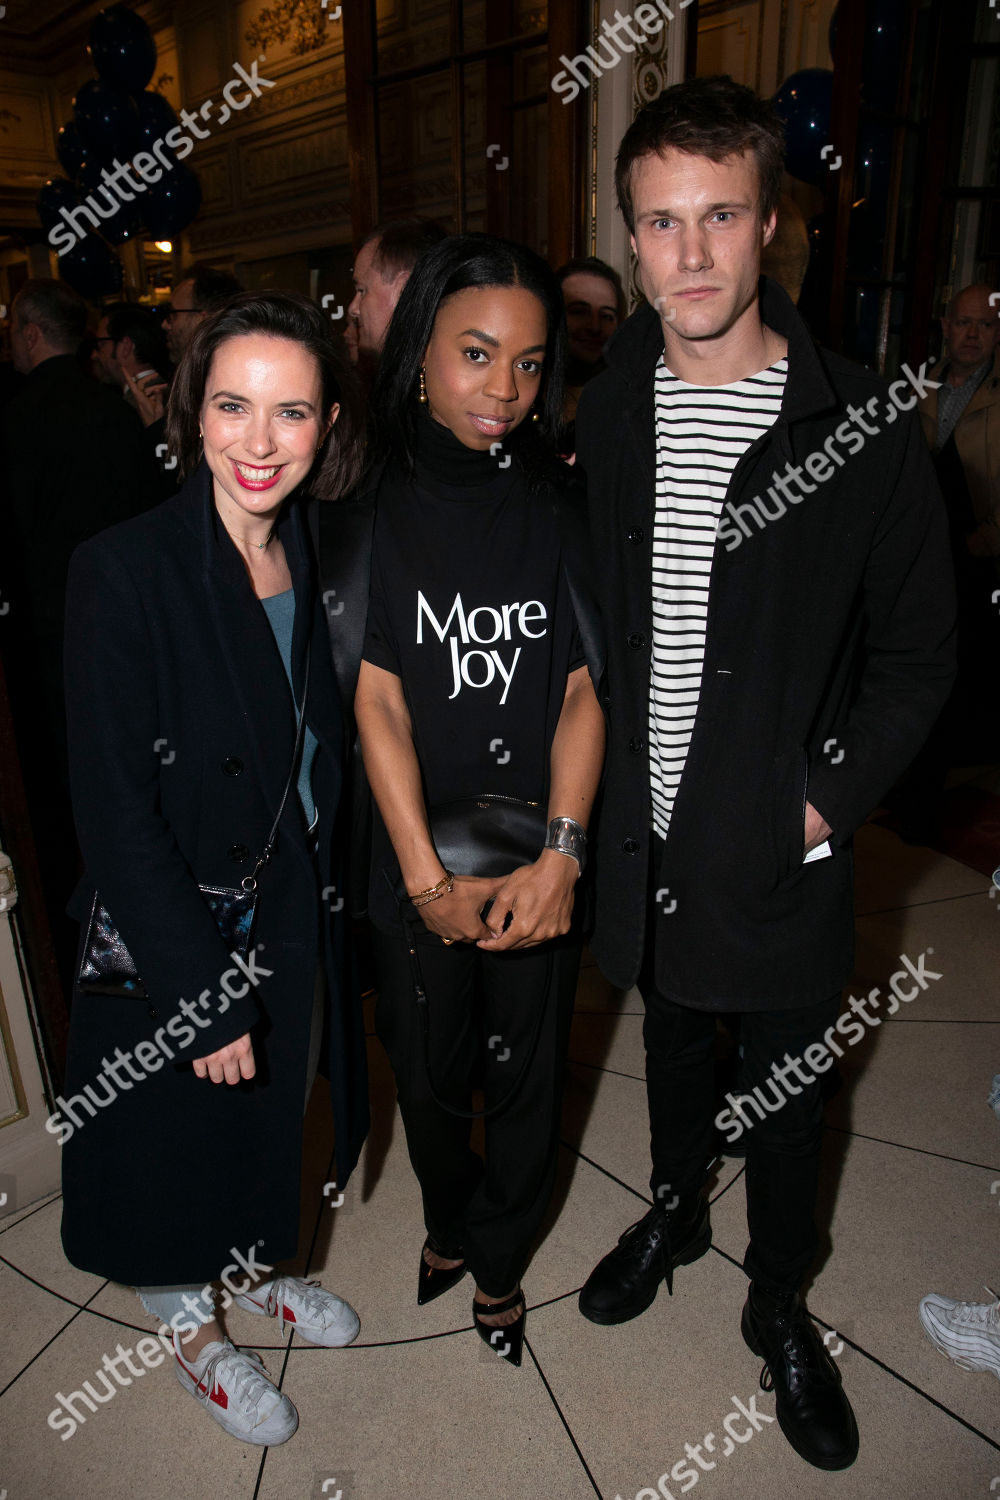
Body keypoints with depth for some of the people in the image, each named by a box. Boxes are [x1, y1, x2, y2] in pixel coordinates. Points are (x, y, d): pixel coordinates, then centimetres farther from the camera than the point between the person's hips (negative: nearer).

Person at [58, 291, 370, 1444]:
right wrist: (204, 988, -19)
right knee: (183, 1131, 19)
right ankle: (192, 1328, 48)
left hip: (293, 915, 6)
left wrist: (321, 899, 3)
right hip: (175, 929, -5)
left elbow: (321, 753, 5)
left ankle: (253, 1269, 56)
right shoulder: (124, 570, -22)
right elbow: (115, 808, -22)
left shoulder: (315, 559, -3)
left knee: (271, 1118, 26)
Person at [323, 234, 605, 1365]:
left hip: (539, 861, 1)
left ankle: (497, 1258, 44)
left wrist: (560, 854, -17)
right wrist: (428, 878, -16)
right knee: (430, 1068, 17)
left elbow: (582, 690, -6)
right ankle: (448, 1222, 50)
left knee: (526, 1070, 15)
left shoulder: (556, 505, -1)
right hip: (417, 859, 0)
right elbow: (377, 699, -9)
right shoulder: (373, 510, -4)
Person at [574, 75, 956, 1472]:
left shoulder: (863, 428, -12)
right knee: (673, 1038, 24)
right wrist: (602, 780, 2)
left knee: (787, 1089, 16)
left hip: (782, 843, -2)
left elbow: (917, 653, -5)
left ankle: (781, 1306, 42)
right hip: (646, 831, 3)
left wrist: (830, 800, -13)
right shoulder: (601, 414, -1)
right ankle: (675, 1210, 53)